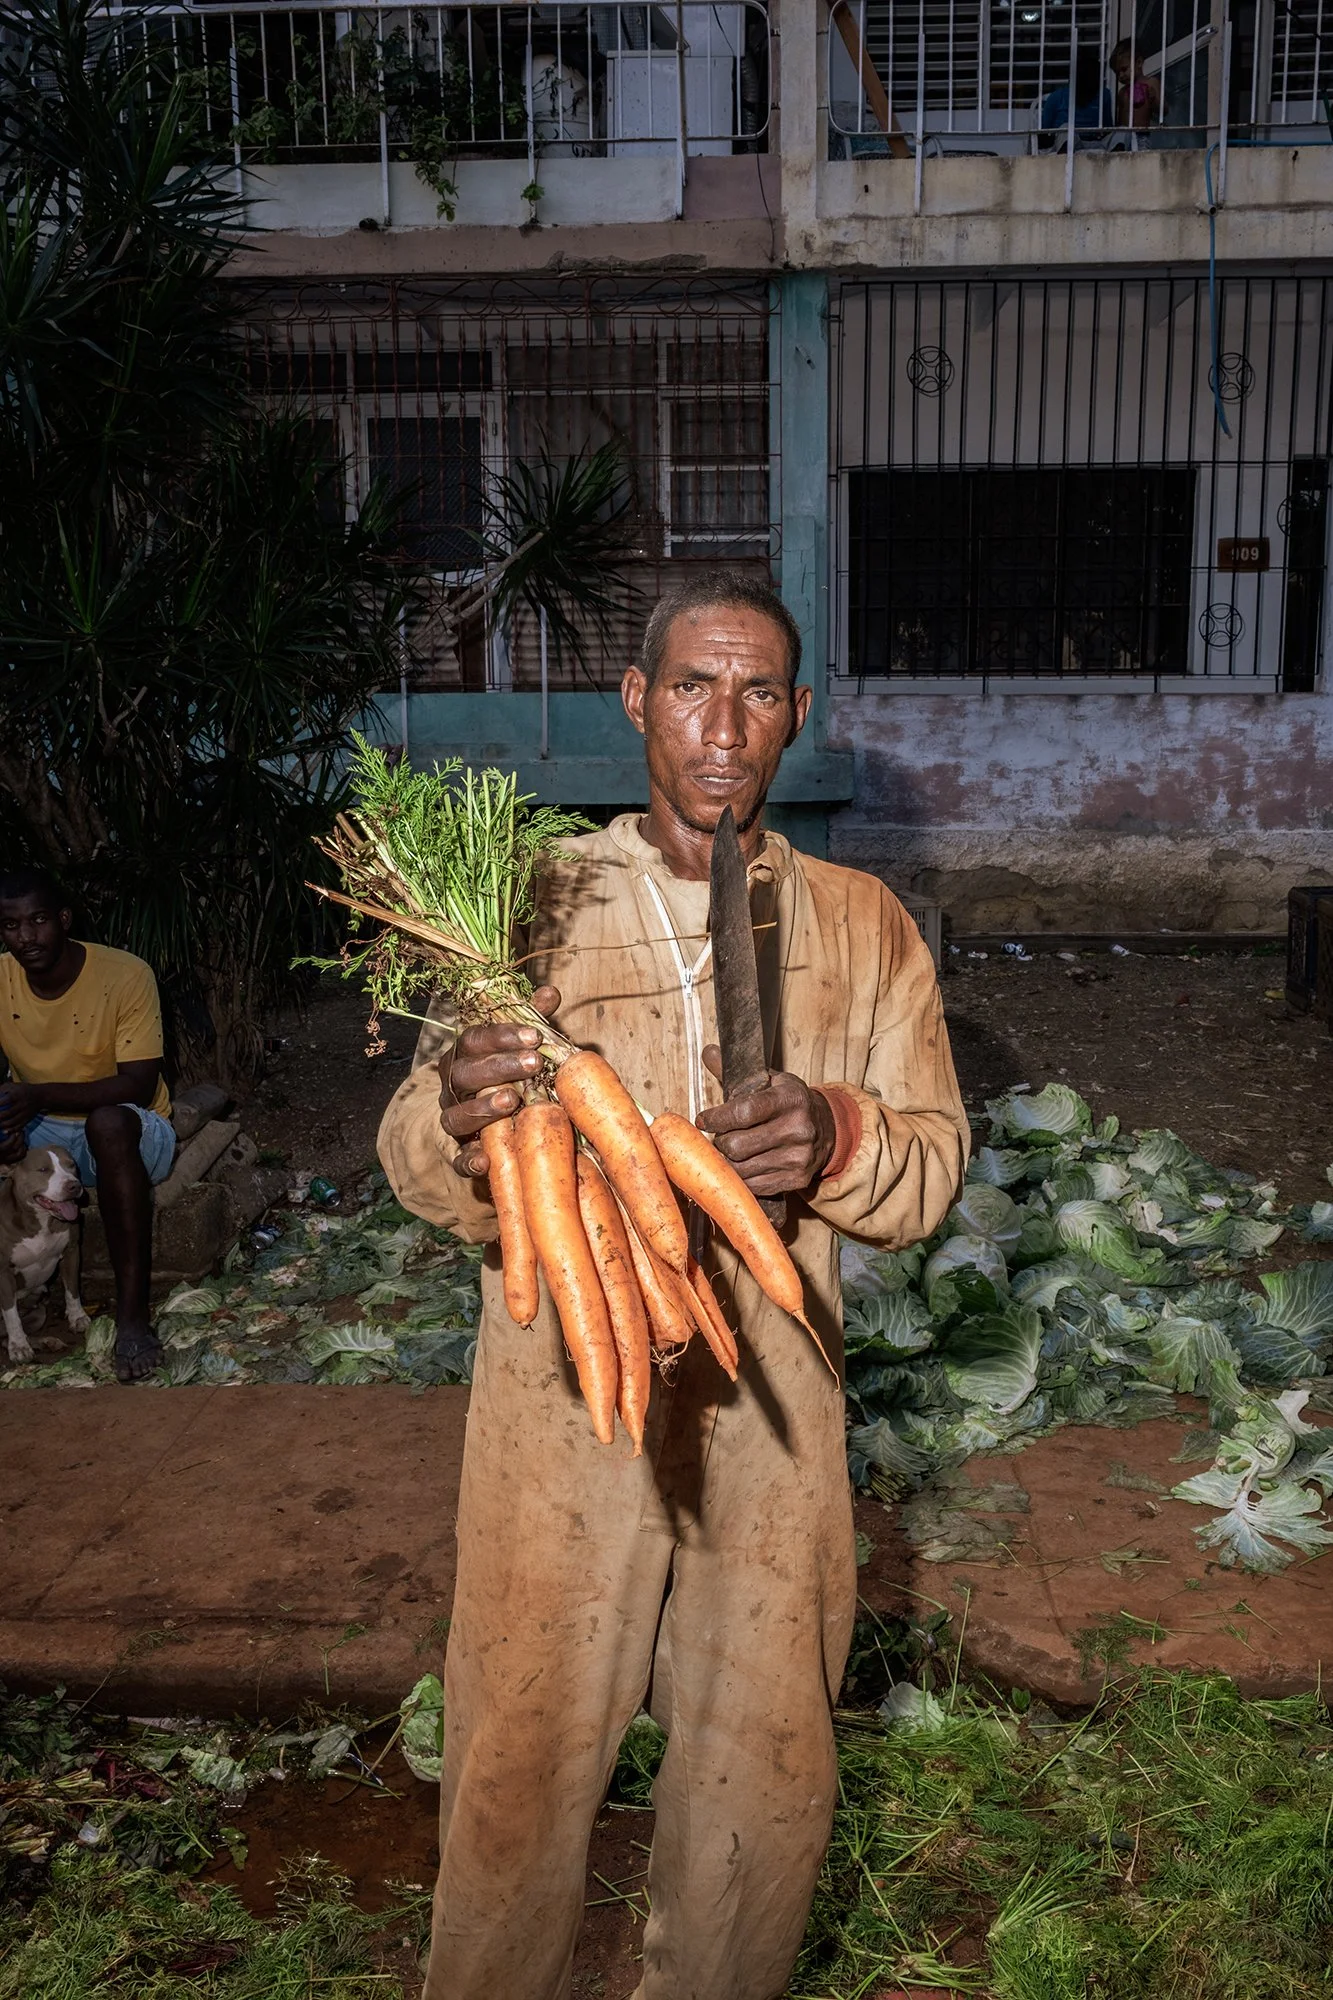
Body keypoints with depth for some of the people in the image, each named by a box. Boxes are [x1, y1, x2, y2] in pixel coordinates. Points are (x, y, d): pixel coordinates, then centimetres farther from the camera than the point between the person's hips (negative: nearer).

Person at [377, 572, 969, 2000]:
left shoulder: (862, 927, 4)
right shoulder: (530, 904, -2)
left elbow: (933, 1167, 3)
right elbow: (423, 1176, -6)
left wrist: (838, 1143, -19)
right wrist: (458, 1122, -30)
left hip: (771, 1404, 2)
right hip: (563, 1392, -2)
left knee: (766, 1763, 15)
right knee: (523, 1757, 7)